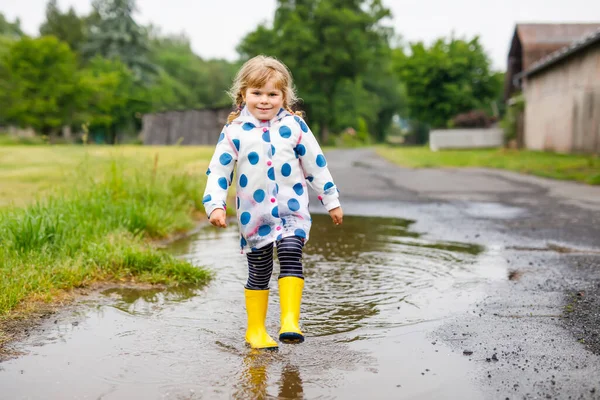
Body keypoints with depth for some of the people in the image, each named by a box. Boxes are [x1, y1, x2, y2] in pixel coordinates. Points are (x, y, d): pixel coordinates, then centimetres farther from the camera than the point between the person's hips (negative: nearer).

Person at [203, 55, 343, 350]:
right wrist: (215, 205, -13)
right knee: (259, 271, 9)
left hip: (292, 209, 0)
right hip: (254, 214, 0)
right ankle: (255, 330, 22)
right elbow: (218, 170, -1)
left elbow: (316, 164, 6)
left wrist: (331, 201, 9)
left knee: (291, 255, -21)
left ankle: (290, 322, -19)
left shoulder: (294, 125, -1)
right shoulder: (234, 131, -3)